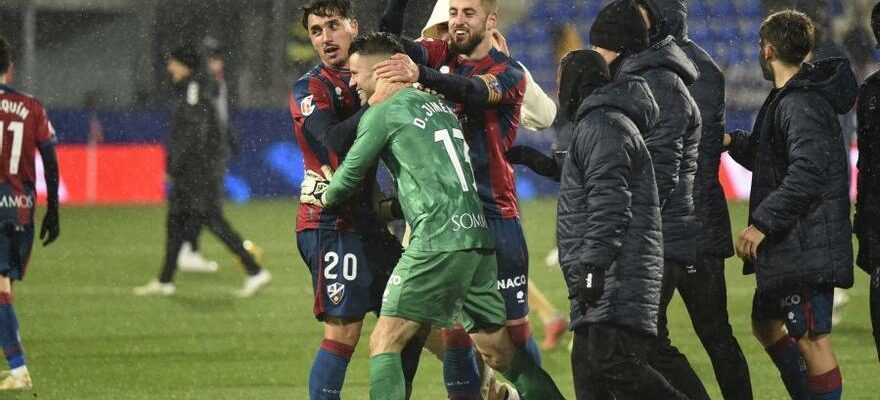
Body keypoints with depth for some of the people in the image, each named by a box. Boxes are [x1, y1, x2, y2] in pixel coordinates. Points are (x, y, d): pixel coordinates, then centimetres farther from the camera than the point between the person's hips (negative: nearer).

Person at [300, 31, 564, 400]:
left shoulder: (382, 113, -1)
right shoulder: (437, 103, 21)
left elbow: (350, 176, 8)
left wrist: (323, 195, 29)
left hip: (438, 243, -8)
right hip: (478, 241, 8)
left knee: (384, 343, -5)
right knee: (500, 352, 13)